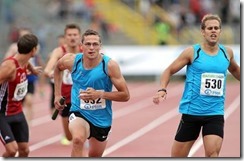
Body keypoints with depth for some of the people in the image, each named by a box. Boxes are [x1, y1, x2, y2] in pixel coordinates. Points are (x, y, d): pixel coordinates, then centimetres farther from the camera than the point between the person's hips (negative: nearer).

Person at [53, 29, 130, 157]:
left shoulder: (109, 65, -17)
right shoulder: (72, 61, -12)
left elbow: (125, 95, -15)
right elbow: (58, 68, 15)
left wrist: (100, 94, -28)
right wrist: (57, 95, 11)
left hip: (102, 119, 1)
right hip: (79, 113, -1)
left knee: (95, 156, 19)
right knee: (78, 139, -34)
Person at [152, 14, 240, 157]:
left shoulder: (227, 52, 6)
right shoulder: (192, 52, -5)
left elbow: (235, 70, 29)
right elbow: (169, 71, 2)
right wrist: (162, 89, -14)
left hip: (215, 113, 2)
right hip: (192, 111, -2)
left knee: (213, 153, -15)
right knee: (178, 155, 6)